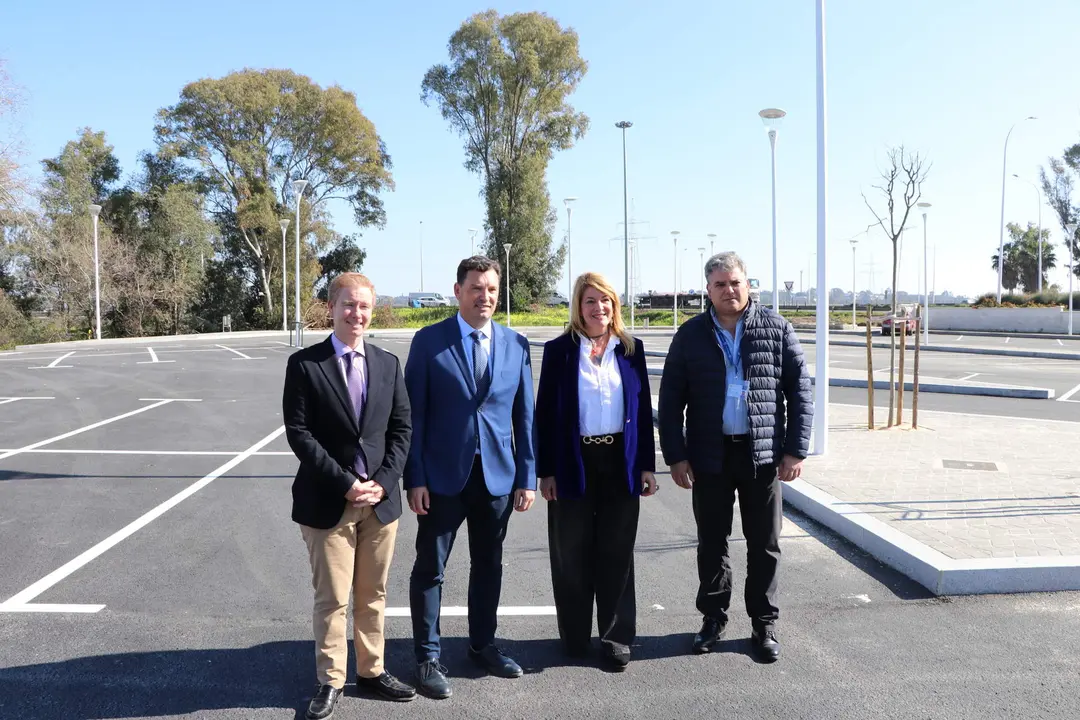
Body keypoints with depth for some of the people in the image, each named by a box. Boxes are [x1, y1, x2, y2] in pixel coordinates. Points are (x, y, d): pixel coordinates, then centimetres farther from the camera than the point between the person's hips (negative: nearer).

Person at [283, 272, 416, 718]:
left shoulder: (388, 364, 7)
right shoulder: (304, 364, -5)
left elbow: (402, 428, 5)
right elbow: (299, 433, -10)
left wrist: (382, 482, -8)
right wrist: (345, 483, -15)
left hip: (381, 499, 4)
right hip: (328, 502, -3)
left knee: (373, 595, 14)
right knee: (332, 598, 5)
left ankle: (371, 670, 28)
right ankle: (331, 681, 20)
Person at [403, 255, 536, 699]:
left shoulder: (516, 345, 4)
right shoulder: (429, 341, -5)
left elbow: (524, 415, 5)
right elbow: (414, 414, -5)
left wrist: (527, 478, 1)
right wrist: (414, 478, -10)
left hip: (497, 476, 3)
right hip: (443, 476, -3)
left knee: (489, 565, 16)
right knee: (430, 568, 5)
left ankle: (483, 645, 33)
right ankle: (428, 657, 19)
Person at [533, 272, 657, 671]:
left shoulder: (630, 348, 6)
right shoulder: (559, 350, -1)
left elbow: (643, 407, 7)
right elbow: (545, 412, -2)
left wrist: (647, 464, 3)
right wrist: (546, 470, -6)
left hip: (620, 463, 2)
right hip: (574, 464, -1)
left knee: (617, 552, 7)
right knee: (572, 554, 7)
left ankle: (616, 637, 19)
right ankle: (575, 636, 23)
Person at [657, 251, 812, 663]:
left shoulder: (776, 328, 2)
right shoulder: (691, 335, 2)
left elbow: (800, 390, 2)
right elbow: (670, 400, 3)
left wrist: (795, 450, -4)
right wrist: (676, 456, -3)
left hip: (763, 453, 0)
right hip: (710, 455, 1)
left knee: (764, 544, 9)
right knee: (711, 542, 11)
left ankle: (764, 624, 23)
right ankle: (713, 617, 28)